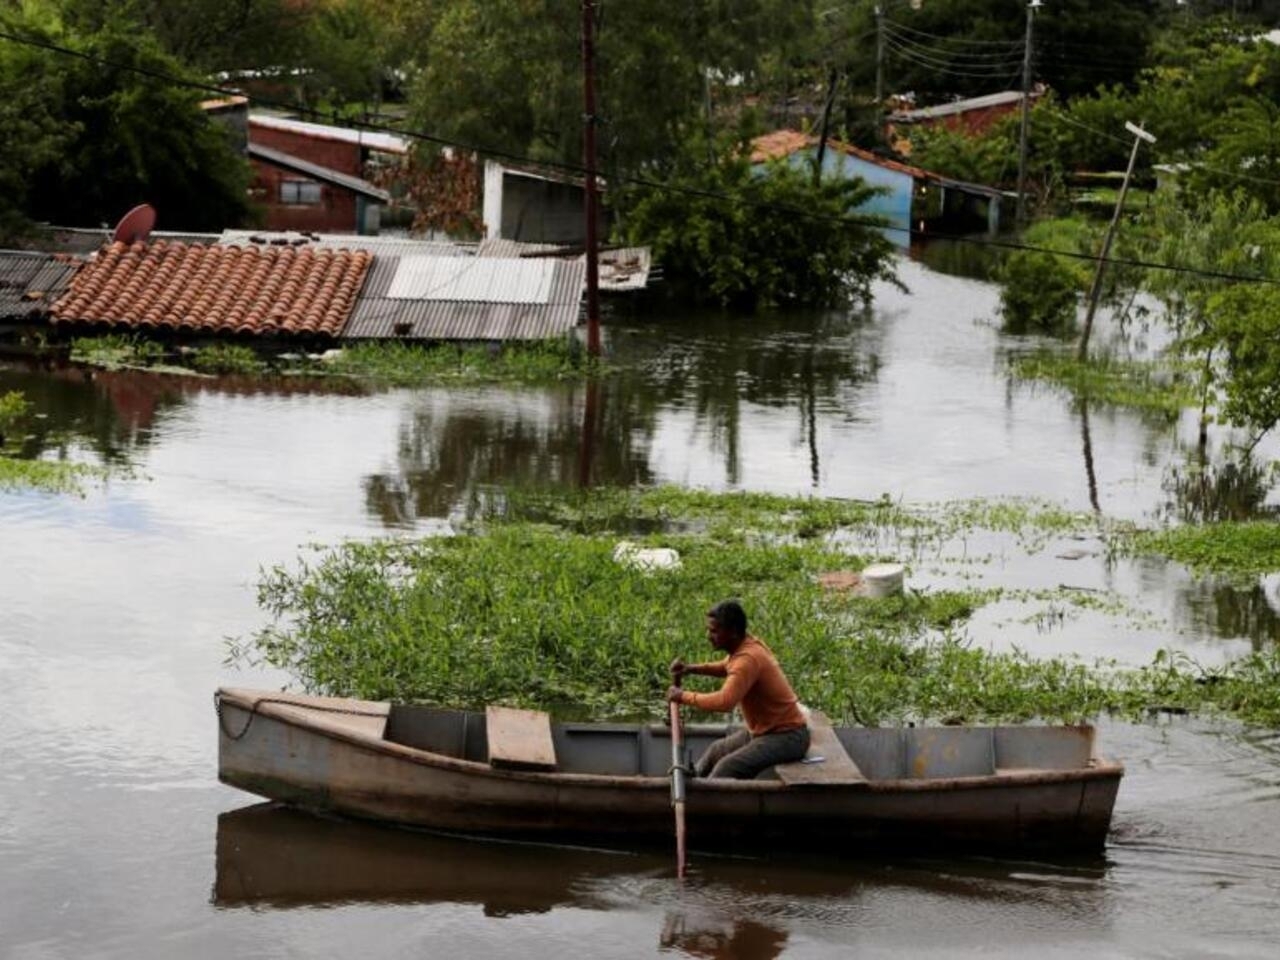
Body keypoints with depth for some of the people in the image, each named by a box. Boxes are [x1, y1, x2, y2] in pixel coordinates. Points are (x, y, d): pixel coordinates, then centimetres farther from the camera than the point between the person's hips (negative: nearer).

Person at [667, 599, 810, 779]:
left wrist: (684, 696, -26)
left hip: (787, 737, -11)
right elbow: (727, 667, 26)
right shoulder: (747, 644, 2)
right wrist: (691, 669, 10)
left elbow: (724, 702, -39)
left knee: (727, 768, -27)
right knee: (716, 751, 23)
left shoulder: (749, 658, -27)